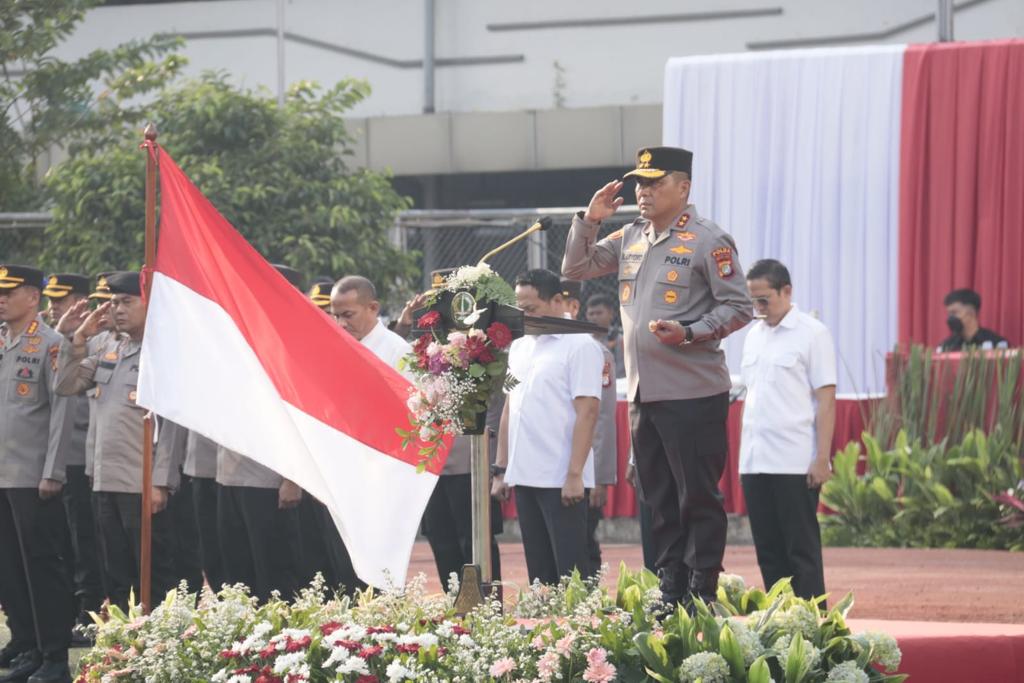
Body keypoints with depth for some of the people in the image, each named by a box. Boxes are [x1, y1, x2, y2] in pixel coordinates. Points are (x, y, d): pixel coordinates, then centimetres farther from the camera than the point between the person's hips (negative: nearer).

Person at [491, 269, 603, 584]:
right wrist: (501, 469, 14)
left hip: (562, 480, -7)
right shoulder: (519, 348, 17)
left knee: (569, 571, -7)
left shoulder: (579, 346, -5)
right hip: (524, 476, 7)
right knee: (539, 573, 8)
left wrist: (575, 474, -19)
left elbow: (587, 412, -12)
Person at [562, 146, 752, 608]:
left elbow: (738, 308, -8)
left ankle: (702, 593, 0)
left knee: (699, 497, -3)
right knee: (659, 498, 11)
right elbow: (575, 269, 21)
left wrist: (688, 333, -21)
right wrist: (590, 221, 6)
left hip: (693, 395, -7)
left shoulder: (708, 241, -7)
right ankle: (670, 592, 18)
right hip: (643, 393, 7)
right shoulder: (630, 238, 15)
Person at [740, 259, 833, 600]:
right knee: (768, 550, 7)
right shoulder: (754, 336, 16)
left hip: (795, 464, -6)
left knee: (802, 548, -4)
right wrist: (743, 454, 14)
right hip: (754, 463, 6)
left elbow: (826, 400, -6)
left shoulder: (812, 334, -3)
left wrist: (822, 459, -13)